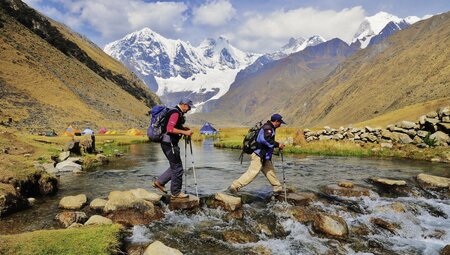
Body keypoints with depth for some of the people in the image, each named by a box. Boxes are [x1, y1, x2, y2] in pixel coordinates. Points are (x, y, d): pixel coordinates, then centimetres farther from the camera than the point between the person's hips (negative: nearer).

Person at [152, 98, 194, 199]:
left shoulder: (178, 113, 17)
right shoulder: (175, 113, -16)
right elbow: (170, 129, -26)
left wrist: (184, 128, 14)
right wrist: (184, 132, -21)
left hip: (170, 143, 11)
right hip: (169, 144, -11)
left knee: (175, 167, 17)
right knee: (177, 168, -2)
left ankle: (159, 182, 21)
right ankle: (176, 193, 8)